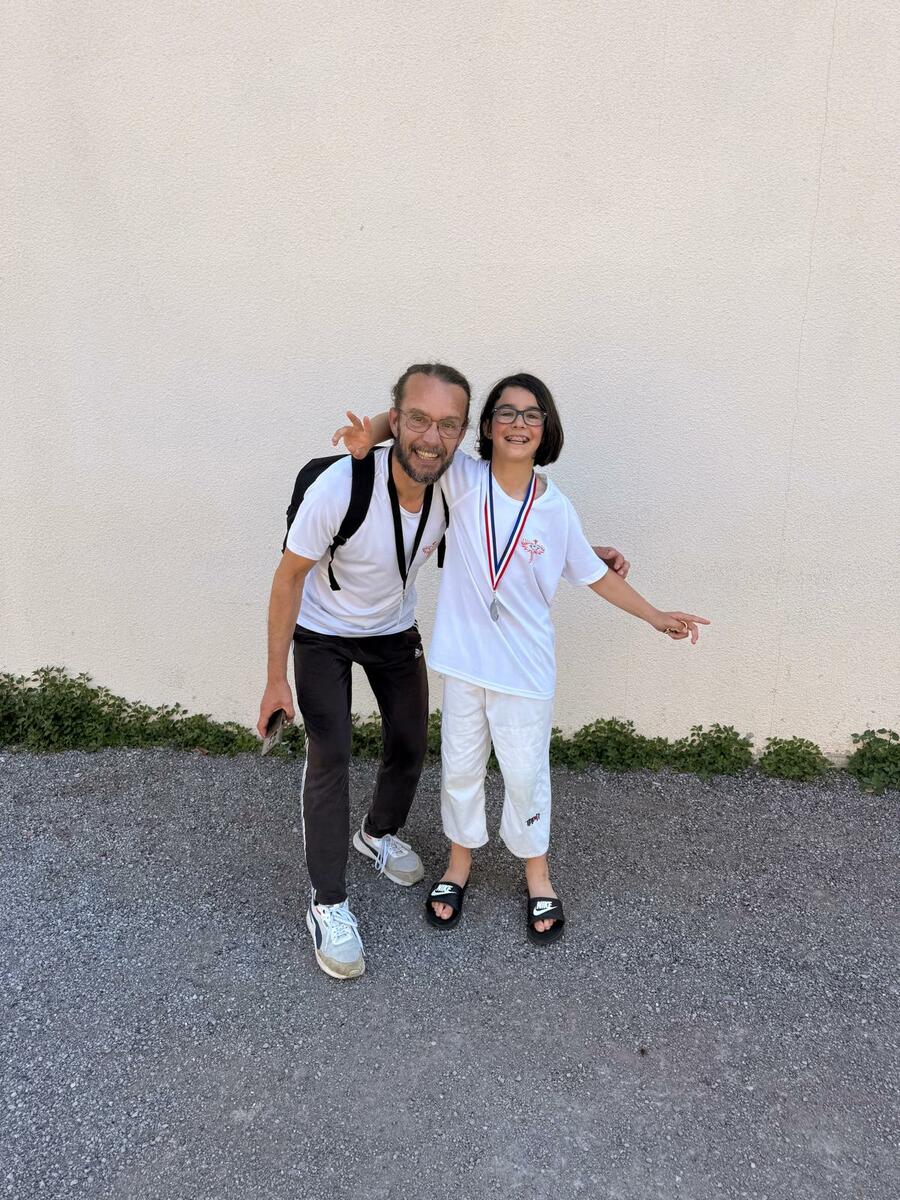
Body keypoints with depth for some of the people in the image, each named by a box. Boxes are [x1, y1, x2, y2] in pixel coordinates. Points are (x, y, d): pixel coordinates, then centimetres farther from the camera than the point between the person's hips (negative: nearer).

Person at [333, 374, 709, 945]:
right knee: (460, 767, 16)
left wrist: (656, 615, 9)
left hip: (525, 667, 0)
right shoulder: (463, 479, -10)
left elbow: (595, 573, 6)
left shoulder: (556, 508, -7)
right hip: (464, 658, 1)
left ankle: (536, 870, 37)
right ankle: (460, 861, 41)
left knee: (525, 773, 11)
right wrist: (371, 436, -34)